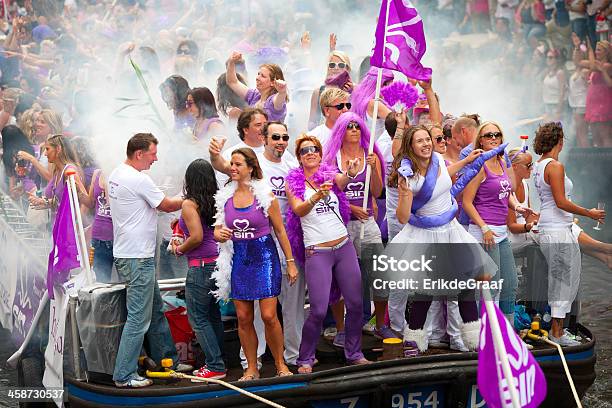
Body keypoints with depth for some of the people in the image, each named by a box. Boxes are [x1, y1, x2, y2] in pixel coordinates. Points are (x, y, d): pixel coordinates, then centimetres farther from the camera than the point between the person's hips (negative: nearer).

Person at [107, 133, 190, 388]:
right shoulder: (138, 179, -18)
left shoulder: (116, 175, 12)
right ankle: (124, 375, -2)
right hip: (137, 258, -11)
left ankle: (167, 360, 30)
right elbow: (167, 206, -7)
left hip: (126, 253, 11)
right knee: (139, 318, -6)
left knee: (155, 310, 19)